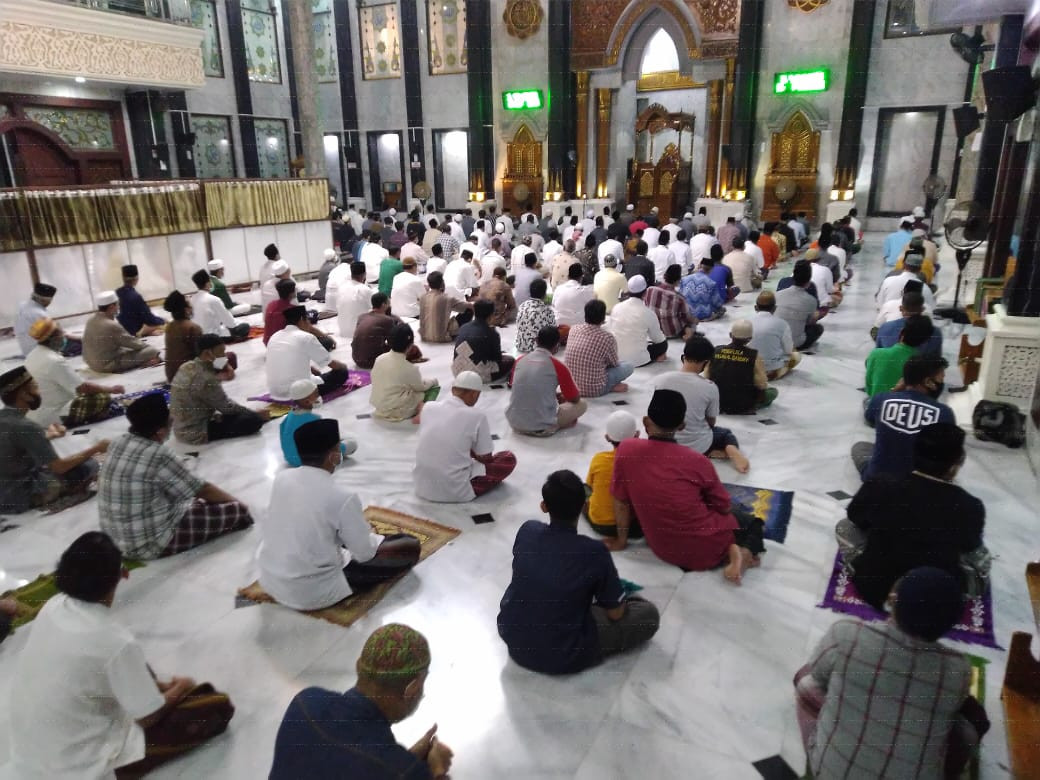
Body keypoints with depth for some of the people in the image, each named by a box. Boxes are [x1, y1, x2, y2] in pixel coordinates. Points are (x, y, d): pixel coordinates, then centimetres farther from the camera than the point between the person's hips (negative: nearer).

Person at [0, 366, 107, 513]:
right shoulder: (25, 427, -27)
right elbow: (59, 467, -21)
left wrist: (48, 435, 28)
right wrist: (96, 448, -11)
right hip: (19, 497, -9)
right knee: (88, 465, -11)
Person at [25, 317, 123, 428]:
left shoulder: (32, 356, 4)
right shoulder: (55, 361, -24)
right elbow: (83, 387, -22)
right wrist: (112, 389, -11)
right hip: (55, 418, -9)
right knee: (103, 397, -7)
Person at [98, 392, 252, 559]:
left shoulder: (118, 444, -2)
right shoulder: (158, 456, -25)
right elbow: (203, 490, -11)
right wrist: (235, 501, 5)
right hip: (151, 544, -9)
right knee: (238, 511, -8)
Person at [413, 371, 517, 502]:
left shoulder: (428, 407, 0)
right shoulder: (477, 416, -13)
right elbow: (485, 458, -3)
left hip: (422, 488, 5)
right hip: (456, 492, -5)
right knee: (509, 458, 11)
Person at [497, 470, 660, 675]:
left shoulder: (527, 530, -12)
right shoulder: (594, 552, -24)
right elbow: (616, 613, -11)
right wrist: (612, 592, 12)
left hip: (513, 638, 3)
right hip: (563, 658, -3)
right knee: (648, 614, 7)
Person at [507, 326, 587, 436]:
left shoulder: (520, 360, 2)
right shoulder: (558, 367, -10)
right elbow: (575, 399, 2)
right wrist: (561, 396, 26)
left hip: (515, 423, 5)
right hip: (542, 427, -5)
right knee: (582, 404, 15)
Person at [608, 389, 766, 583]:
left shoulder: (626, 449, -14)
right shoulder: (697, 461, -16)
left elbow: (621, 501, -4)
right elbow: (724, 508, -2)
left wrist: (621, 540, 11)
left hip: (664, 551, 6)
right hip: (707, 548, -5)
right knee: (751, 521, 22)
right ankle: (743, 552, -5)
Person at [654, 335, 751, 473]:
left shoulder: (660, 380, -11)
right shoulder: (710, 387, -16)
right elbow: (711, 422, -2)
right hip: (697, 446, -2)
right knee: (726, 433, 32)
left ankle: (709, 453, 5)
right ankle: (731, 450, -2)